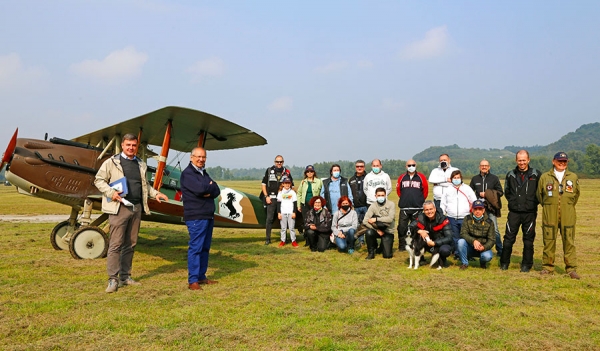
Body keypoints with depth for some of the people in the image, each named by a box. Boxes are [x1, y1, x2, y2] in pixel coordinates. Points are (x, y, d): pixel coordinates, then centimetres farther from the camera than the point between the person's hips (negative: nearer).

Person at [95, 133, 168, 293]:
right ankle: (113, 279, 1)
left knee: (130, 244, 10)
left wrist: (155, 193, 9)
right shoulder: (111, 162, 1)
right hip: (119, 208, -5)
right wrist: (111, 192, -13)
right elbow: (98, 180, 1)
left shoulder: (141, 165, 16)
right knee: (116, 244, -5)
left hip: (136, 208, 5)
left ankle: (125, 276, 19)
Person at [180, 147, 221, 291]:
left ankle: (201, 276, 19)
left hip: (208, 216, 8)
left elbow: (216, 191, 9)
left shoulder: (204, 173, 18)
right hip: (196, 217, -8)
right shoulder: (187, 173, -8)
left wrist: (209, 192, -13)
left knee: (205, 248, 11)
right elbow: (200, 188, -23)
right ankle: (193, 280, -2)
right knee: (195, 248, -7)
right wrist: (211, 186, -3)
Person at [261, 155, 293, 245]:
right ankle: (268, 238, 3)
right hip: (271, 198, -1)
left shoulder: (287, 172, 6)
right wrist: (266, 196, -2)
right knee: (269, 218, -3)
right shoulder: (269, 171, 5)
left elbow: (291, 185, 12)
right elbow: (264, 184, 7)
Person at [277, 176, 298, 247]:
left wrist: (294, 212, -3)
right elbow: (278, 203, 6)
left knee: (292, 227, -1)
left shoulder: (293, 192, 6)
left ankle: (293, 241, 6)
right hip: (283, 213, 1)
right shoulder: (280, 192, 7)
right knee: (283, 228, 5)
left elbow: (295, 203, 5)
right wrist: (278, 213, -1)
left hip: (291, 213, -1)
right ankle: (283, 241, 12)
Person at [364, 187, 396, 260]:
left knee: (387, 255, -11)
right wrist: (377, 229, -19)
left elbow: (390, 218, -20)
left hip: (388, 231, -1)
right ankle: (371, 252, -7)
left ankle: (384, 245, 27)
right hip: (377, 230, 1)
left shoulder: (391, 204, -7)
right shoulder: (373, 206, -5)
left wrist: (376, 219, -21)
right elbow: (365, 221, -14)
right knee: (369, 232, -34)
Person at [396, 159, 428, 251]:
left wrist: (420, 200, 9)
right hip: (404, 208, 1)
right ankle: (402, 246, 8)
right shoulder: (402, 177, 6)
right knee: (402, 227, -1)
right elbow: (398, 189, 14)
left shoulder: (421, 177, 3)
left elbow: (425, 190, 7)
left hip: (417, 208, -1)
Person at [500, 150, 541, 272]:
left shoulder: (536, 174, 0)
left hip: (530, 213, -1)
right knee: (508, 238, 1)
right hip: (514, 213, 2)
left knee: (528, 240, 6)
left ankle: (526, 265, 17)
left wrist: (534, 202, 0)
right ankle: (504, 263, 13)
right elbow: (506, 191, 20)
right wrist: (512, 201, 11)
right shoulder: (510, 175, 8)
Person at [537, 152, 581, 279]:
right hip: (549, 215, -1)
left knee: (569, 242, 0)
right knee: (549, 241, 2)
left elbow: (576, 194, 19)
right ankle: (548, 267, 12)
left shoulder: (573, 177, 10)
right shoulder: (545, 177, 6)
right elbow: (539, 194, 14)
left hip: (568, 216, 1)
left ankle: (571, 269, 7)